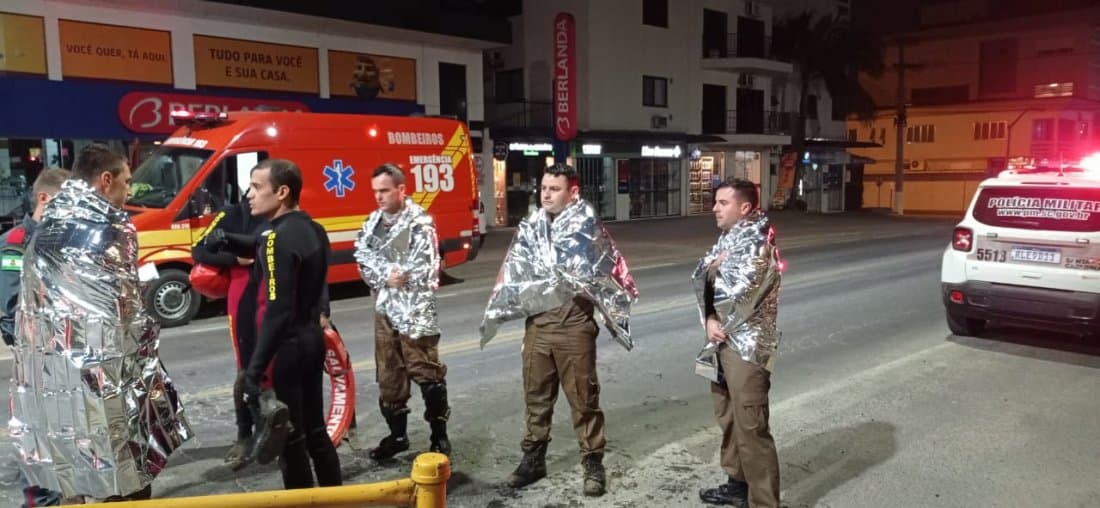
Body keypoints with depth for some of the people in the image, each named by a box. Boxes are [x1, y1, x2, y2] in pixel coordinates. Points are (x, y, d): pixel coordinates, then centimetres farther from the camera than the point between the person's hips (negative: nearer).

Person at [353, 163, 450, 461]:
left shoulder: (420, 222, -9)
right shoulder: (373, 222, 11)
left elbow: (425, 272, -15)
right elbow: (363, 258, 2)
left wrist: (417, 315, -19)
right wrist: (386, 276, -14)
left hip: (413, 310, -6)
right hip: (385, 308, 6)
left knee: (427, 374, -1)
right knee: (388, 376, 13)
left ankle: (439, 437, 13)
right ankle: (397, 435, 27)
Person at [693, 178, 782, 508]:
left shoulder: (758, 244, -16)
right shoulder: (725, 239, 11)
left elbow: (737, 295, -22)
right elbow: (701, 280, 6)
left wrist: (716, 270, -2)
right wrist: (708, 320, -10)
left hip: (746, 343, -9)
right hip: (721, 339, 9)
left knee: (750, 426, -5)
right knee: (727, 416, 20)